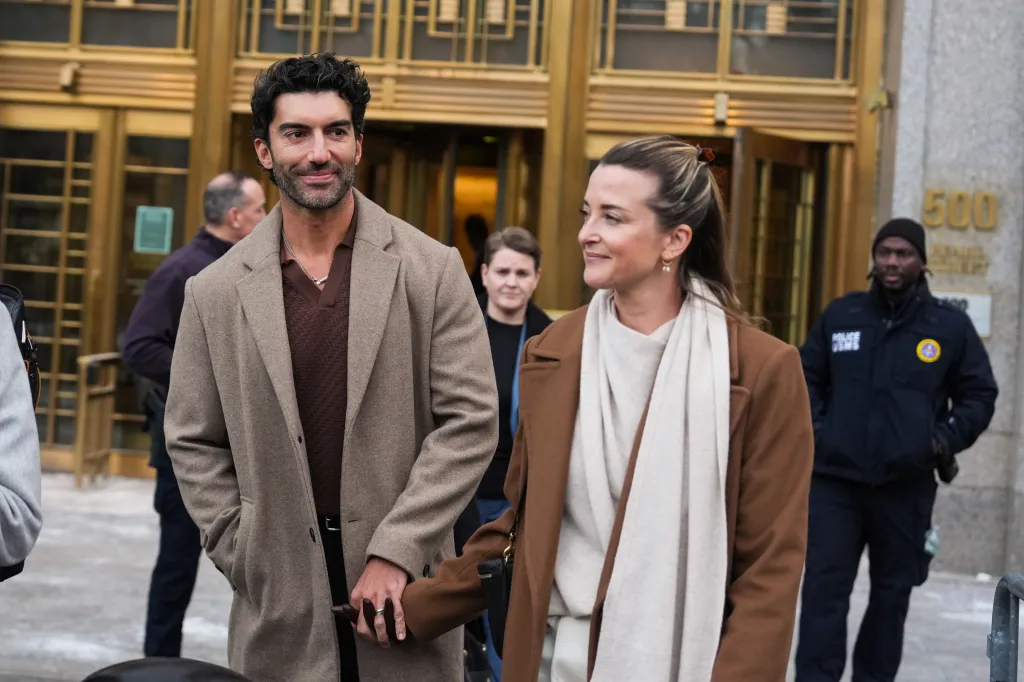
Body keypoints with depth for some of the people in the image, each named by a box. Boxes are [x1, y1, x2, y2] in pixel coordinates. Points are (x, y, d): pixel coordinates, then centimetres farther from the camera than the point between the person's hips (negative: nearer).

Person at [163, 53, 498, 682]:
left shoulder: (432, 270, -2)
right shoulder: (216, 292, 3)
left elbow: (471, 421, -4)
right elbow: (194, 443, 9)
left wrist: (396, 551, -10)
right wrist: (244, 558, 0)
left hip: (403, 587, -1)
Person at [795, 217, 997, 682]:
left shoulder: (951, 326, 2)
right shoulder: (840, 315, 6)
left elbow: (980, 395, 8)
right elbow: (806, 376, 16)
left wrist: (946, 438, -6)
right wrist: (812, 425, 1)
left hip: (907, 486, 0)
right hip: (835, 479, 0)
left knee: (891, 595, 11)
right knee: (824, 588, -5)